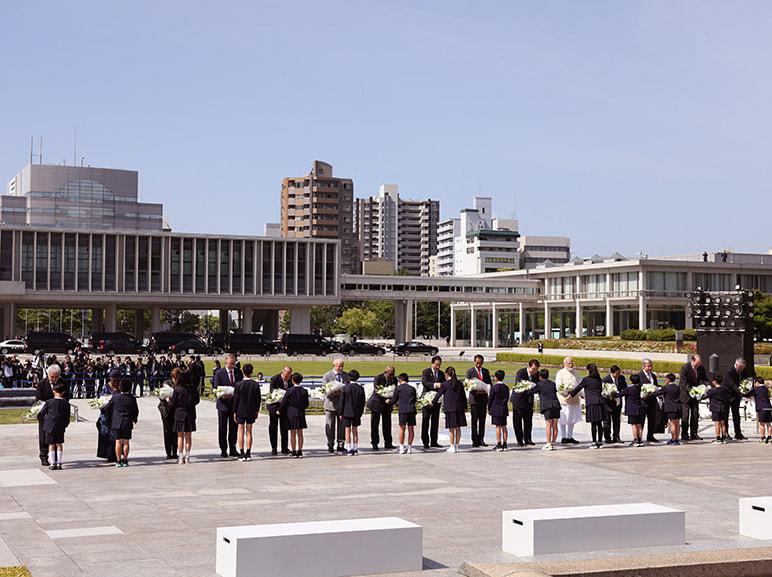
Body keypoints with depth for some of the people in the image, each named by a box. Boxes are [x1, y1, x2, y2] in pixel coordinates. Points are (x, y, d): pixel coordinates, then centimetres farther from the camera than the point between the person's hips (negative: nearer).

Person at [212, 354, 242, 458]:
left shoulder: (238, 372, 4)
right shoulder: (219, 373, -7)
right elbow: (216, 389, -8)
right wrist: (223, 395, -27)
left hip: (235, 403, 3)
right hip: (223, 404, -3)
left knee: (233, 428, 9)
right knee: (222, 429, 3)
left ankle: (233, 449, 17)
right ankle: (223, 450, 10)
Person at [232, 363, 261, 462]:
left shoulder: (238, 384, -12)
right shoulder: (255, 385, -6)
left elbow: (236, 399, -8)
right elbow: (258, 399, 1)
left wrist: (234, 412, 1)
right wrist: (257, 411, 13)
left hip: (240, 411, -2)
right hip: (251, 411, 2)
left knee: (241, 432, 4)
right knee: (249, 432, 8)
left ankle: (242, 454, 2)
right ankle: (248, 454, 8)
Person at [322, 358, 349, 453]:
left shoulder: (346, 375, 11)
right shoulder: (327, 376, -1)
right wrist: (333, 393, -25)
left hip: (342, 404, 3)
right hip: (331, 404, -3)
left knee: (342, 426, 5)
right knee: (330, 426, 0)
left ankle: (340, 445, 14)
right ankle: (330, 446, 8)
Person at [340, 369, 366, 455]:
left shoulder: (345, 388, -9)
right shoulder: (360, 388, -3)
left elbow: (342, 402, -6)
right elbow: (363, 402, 2)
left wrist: (341, 413, 2)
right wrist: (360, 413, 11)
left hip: (347, 412, -2)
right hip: (357, 413, 3)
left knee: (348, 431, 2)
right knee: (355, 430, 11)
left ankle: (349, 449, -1)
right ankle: (355, 449, 11)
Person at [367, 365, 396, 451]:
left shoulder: (394, 379, -3)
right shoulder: (378, 378, -19)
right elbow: (377, 392, -25)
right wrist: (386, 400, -38)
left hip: (387, 405, 4)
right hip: (377, 403, -4)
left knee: (387, 424, 5)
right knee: (374, 424, 1)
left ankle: (388, 443, 12)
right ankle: (374, 444, 8)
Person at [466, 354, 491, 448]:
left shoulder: (486, 371, 10)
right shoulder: (470, 372, -1)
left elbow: (489, 384, 12)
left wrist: (486, 391, -9)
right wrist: (476, 391, -20)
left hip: (484, 398, 4)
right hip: (474, 398, -3)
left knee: (482, 420, 6)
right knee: (474, 421, -3)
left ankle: (481, 440, 11)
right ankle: (475, 441, 0)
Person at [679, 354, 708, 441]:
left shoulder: (701, 368, -1)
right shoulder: (685, 367, -18)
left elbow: (704, 380, 5)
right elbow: (684, 383, -19)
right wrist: (691, 390, -28)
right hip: (685, 394, -5)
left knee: (695, 414, 6)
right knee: (685, 414, -4)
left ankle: (694, 434, 13)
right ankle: (684, 434, 1)